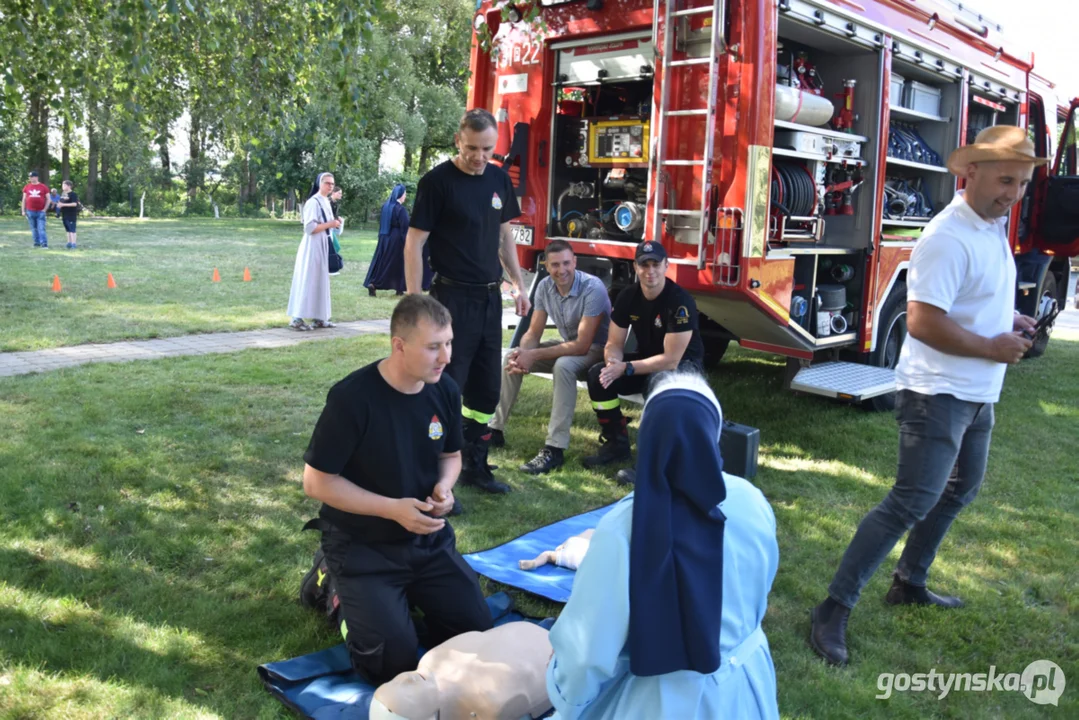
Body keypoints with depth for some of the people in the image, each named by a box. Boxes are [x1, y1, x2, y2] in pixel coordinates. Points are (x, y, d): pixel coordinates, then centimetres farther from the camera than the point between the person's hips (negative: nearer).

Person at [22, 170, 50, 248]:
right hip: (30, 211, 3)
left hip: (40, 212, -3)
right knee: (34, 229, 7)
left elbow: (48, 199, 3)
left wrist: (45, 209, -5)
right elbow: (24, 199, 11)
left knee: (41, 228, -9)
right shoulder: (26, 187, 7)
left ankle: (44, 244, -12)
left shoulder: (43, 187, 0)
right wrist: (23, 211, 6)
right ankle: (37, 243, 16)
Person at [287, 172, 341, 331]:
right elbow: (310, 227, -21)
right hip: (312, 247, -9)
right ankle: (297, 319, -7)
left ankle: (319, 318, 15)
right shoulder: (313, 202, -14)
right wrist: (330, 224, -18)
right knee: (308, 281, -9)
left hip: (323, 246, 9)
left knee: (320, 281, 10)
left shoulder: (326, 202, 14)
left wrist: (334, 224, 4)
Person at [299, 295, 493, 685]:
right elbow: (317, 482, -17)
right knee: (394, 660, -13)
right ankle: (340, 590, 15)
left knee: (476, 630, -1)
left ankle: (405, 591, 24)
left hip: (427, 536, 5)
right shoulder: (352, 397, -23)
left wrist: (444, 488, -12)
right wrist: (393, 509, -24)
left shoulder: (445, 390, -6)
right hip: (361, 543, -5)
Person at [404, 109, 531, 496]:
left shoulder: (499, 179, 8)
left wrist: (519, 285, 14)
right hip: (452, 298, -6)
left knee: (486, 388, 12)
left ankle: (475, 466, 26)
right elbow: (414, 243, -11)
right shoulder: (437, 181, -10)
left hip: (490, 297, 7)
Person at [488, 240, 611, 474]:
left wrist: (533, 356, -31)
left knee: (563, 366, -38)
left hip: (595, 350, -7)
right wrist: (522, 354, -27)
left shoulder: (593, 288, -27)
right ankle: (495, 429, 0)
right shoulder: (545, 287, -8)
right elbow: (533, 333, -3)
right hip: (567, 344, 7)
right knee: (512, 357, -10)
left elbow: (582, 345, -30)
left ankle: (555, 449, -35)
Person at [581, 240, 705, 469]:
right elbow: (614, 343, -5)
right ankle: (616, 444, -5)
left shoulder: (680, 301, -26)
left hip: (683, 364, -5)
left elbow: (671, 360, -29)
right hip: (646, 359, 6)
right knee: (598, 375, -18)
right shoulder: (627, 297, -8)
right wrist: (613, 362, -30)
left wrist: (625, 369, -31)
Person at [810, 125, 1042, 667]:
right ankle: (834, 610, -8)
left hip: (978, 394, 10)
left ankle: (908, 584, 35)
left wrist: (1007, 321, 5)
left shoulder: (994, 228, 10)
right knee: (914, 500, -13)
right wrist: (991, 348, -18)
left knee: (960, 489, 20)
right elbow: (921, 321, -28)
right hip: (938, 393, -10)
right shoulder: (948, 238, -21)